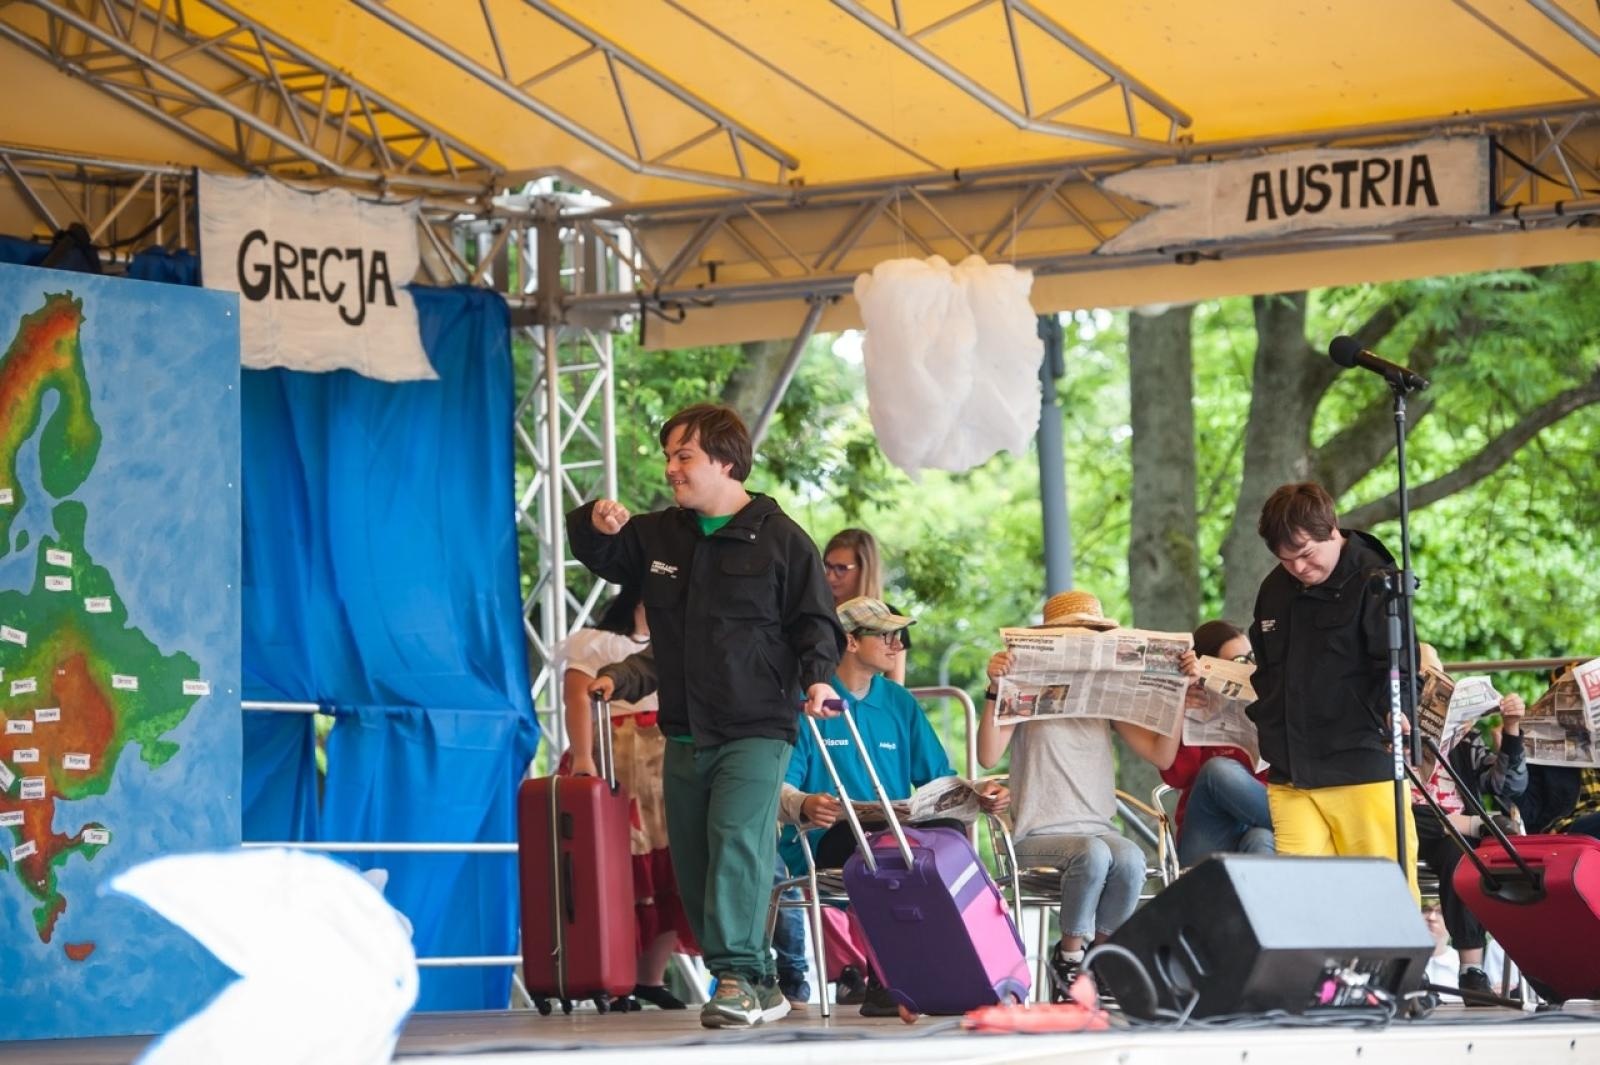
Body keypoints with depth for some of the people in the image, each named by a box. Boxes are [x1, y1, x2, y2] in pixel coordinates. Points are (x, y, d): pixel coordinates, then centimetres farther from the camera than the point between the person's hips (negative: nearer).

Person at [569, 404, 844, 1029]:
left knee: (738, 841, -24)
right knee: (693, 863, 6)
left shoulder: (780, 539, -2)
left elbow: (815, 621, -1)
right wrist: (595, 523, 3)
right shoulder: (658, 535, 13)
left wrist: (816, 675, -19)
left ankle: (738, 974, -28)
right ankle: (759, 988, 13)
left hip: (756, 732, -6)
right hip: (684, 736, 6)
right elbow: (601, 557, 26)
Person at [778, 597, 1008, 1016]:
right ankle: (879, 982, -34)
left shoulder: (900, 704, 19)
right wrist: (804, 805, -32)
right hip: (824, 841, -5)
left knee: (949, 830, -26)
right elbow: (779, 784, -9)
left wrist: (976, 793, -6)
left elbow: (939, 778, 16)